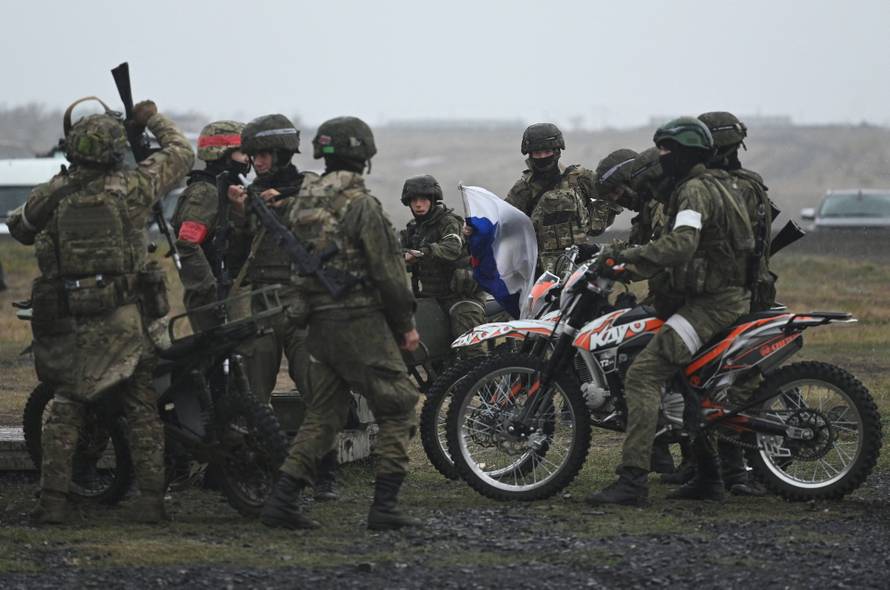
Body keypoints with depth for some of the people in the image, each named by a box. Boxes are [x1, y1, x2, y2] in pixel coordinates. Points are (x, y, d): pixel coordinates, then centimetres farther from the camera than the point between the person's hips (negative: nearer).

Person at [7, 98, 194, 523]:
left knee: (64, 408, 10)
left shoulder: (51, 194, 0)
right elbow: (180, 154, 9)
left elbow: (19, 228, 19)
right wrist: (153, 119, 24)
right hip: (122, 319, -2)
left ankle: (53, 499, 1)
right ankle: (151, 498, 5)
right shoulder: (130, 188, -6)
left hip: (65, 319, 2)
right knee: (142, 409, 7)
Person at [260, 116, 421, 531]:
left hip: (318, 321, 8)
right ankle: (385, 505, -4)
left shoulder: (302, 203, 11)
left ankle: (283, 499, 2)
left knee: (322, 415, 12)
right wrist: (406, 323, -4)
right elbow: (387, 268, -13)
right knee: (398, 408, 2)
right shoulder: (359, 204, -13)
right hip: (361, 321, -8)